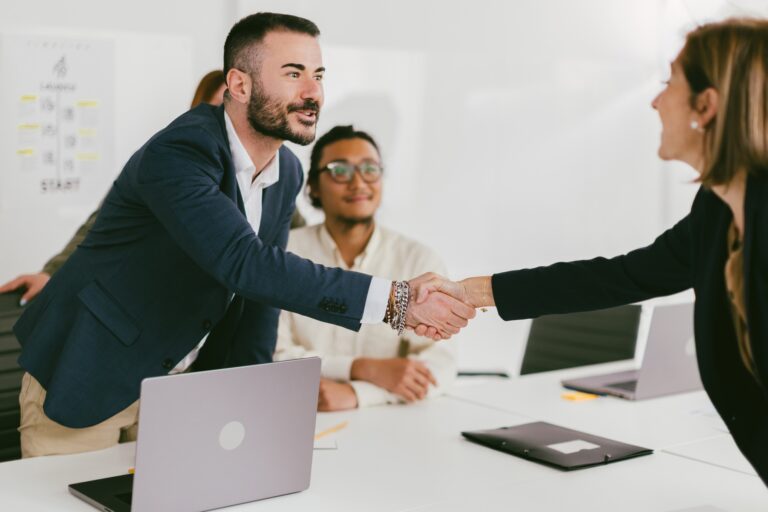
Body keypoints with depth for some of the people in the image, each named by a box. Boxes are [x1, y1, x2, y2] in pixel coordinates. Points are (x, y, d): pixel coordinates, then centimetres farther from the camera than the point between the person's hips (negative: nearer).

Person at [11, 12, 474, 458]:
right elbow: (246, 266, -41)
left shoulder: (288, 173, -2)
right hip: (86, 378, -6)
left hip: (180, 380, 7)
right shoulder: (178, 154, -28)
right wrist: (395, 300, -45)